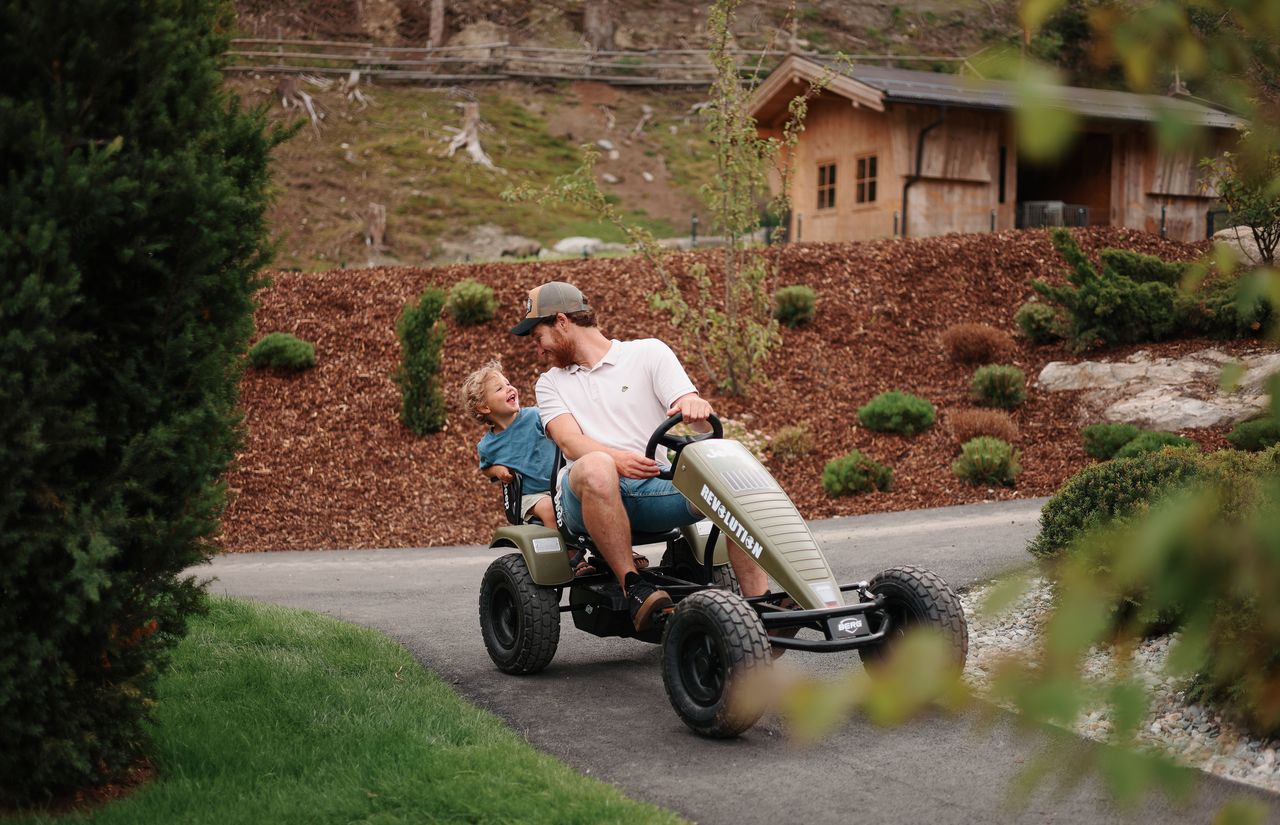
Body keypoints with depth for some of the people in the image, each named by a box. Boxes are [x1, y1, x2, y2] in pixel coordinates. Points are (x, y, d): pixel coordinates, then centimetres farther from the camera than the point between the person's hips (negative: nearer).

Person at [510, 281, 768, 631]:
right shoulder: (550, 384, 20)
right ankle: (632, 586, -31)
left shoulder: (648, 353, 14)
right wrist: (617, 459, -24)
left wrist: (696, 406, -26)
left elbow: (702, 416, 1)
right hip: (586, 496, 0)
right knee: (596, 467, -37)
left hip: (656, 487, 1)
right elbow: (570, 442, -1)